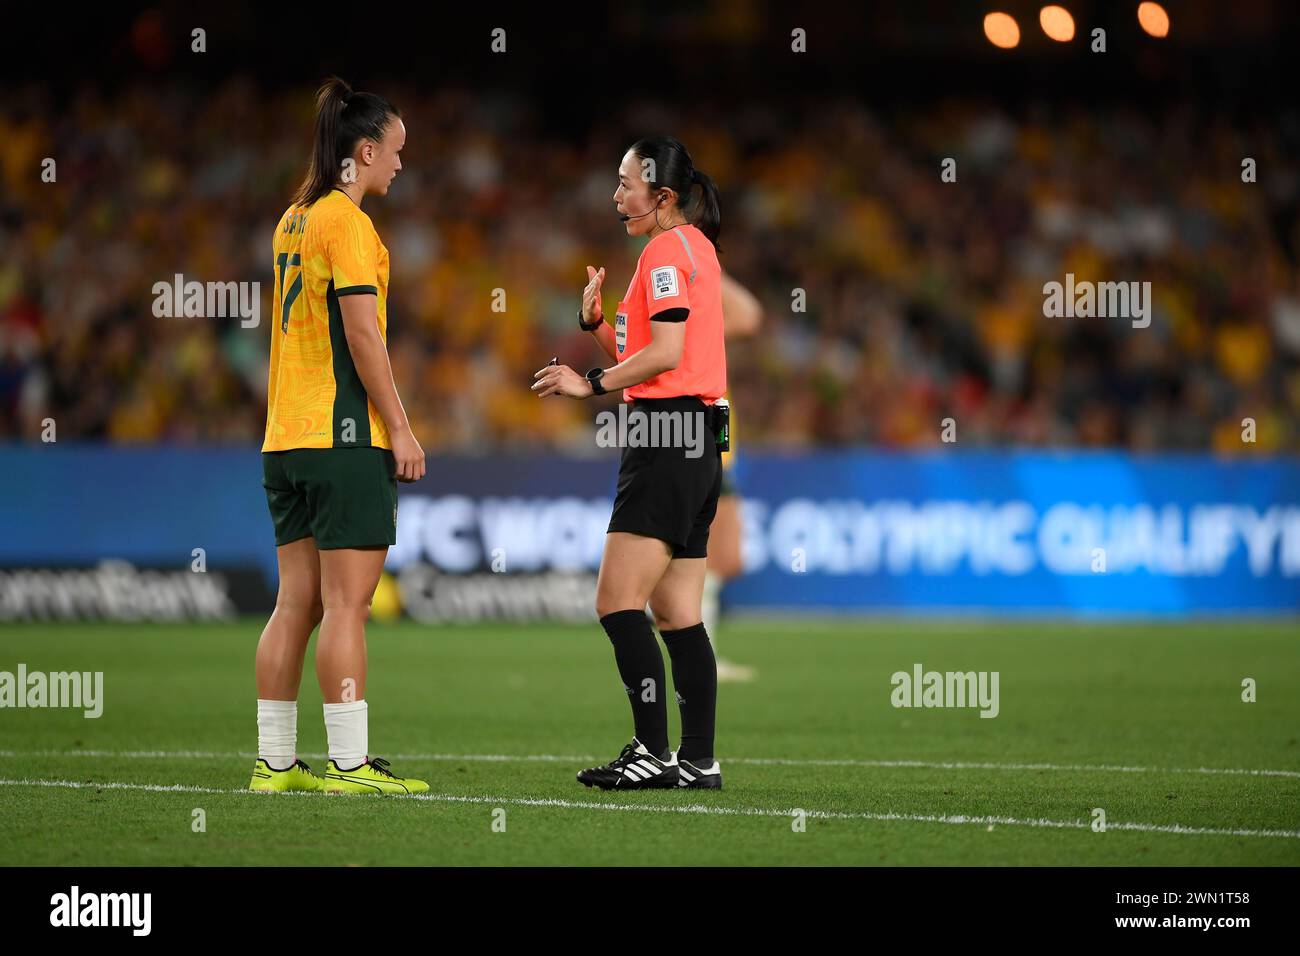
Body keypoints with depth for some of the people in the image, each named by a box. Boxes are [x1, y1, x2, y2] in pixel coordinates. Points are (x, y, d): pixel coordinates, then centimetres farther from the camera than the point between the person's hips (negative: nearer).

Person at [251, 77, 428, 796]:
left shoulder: (294, 219, 17)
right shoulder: (346, 222, -10)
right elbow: (363, 334, -15)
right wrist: (399, 428, -12)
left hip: (286, 440, 9)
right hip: (347, 438, -9)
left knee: (297, 602, 9)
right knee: (346, 603, -7)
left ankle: (274, 762, 9)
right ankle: (350, 764, -7)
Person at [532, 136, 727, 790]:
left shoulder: (667, 250, -9)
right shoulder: (695, 248, 20)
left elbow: (665, 353, -19)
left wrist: (591, 384, -11)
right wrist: (598, 323, 9)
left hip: (665, 439, -10)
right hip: (698, 444, 10)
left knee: (618, 600, -12)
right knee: (676, 614, 8)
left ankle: (653, 749, -16)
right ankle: (698, 760, 6)